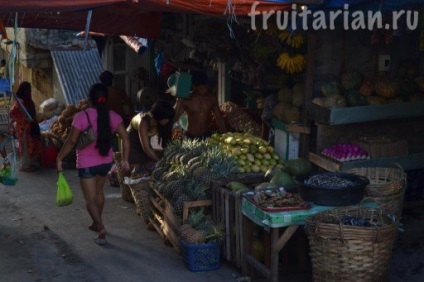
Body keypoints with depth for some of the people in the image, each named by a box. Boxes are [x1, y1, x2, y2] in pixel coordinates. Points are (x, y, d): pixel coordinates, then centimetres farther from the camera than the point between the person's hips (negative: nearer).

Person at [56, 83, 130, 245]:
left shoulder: (82, 116, -18)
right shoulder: (113, 116, -6)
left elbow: (71, 141, -16)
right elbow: (125, 138, -8)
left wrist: (59, 158, -4)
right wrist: (125, 160, -2)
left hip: (86, 164, -5)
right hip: (106, 162, 5)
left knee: (90, 198, 3)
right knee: (98, 191, 25)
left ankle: (101, 228, -13)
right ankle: (96, 223, 37)